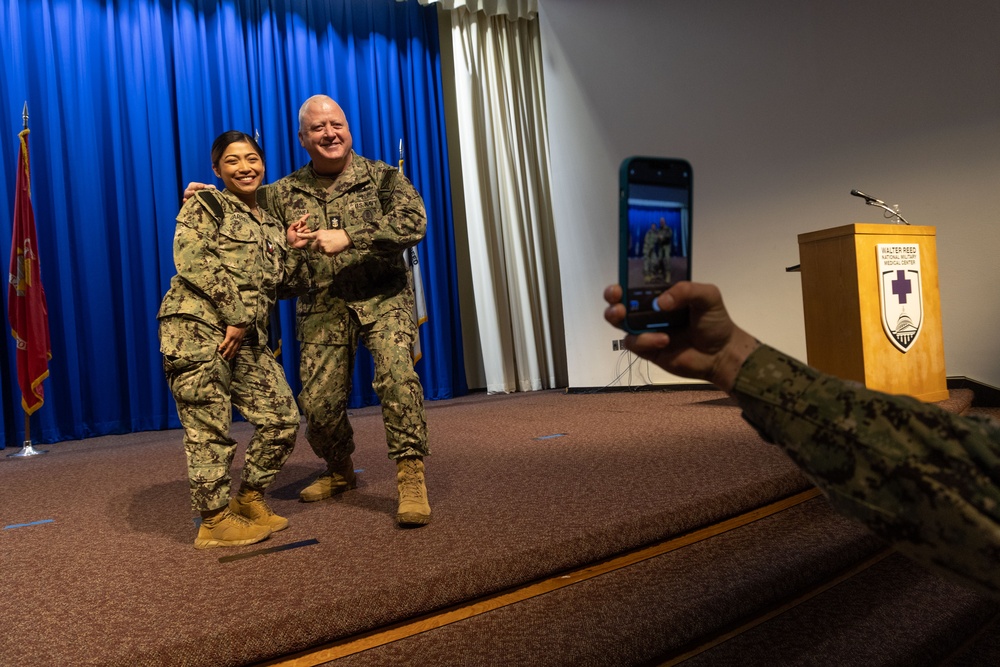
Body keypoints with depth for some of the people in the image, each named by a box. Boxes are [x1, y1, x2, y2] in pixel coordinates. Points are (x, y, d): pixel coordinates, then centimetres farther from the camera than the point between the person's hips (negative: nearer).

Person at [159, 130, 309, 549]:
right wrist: (236, 315, -13)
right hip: (196, 327, -7)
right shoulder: (205, 204, 3)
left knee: (282, 418, 4)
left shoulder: (270, 223, 22)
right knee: (209, 428, -4)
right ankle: (214, 521, 9)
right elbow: (191, 261, -11)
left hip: (247, 335, 7)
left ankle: (249, 500, 22)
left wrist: (287, 248, 6)